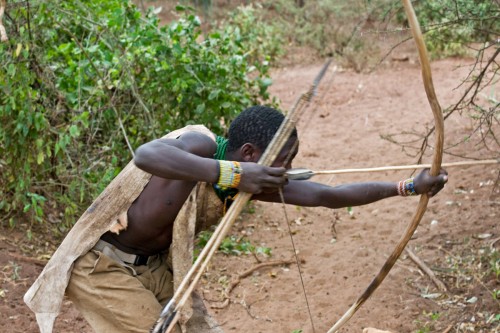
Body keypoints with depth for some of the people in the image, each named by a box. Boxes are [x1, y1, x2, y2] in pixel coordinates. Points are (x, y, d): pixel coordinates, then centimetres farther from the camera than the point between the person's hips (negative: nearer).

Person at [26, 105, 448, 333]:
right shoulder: (202, 145, -29)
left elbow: (329, 195, -4)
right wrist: (233, 174, -54)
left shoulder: (253, 183, -6)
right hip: (101, 267, -8)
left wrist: (410, 186, -6)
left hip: (156, 265, 8)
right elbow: (146, 155, -52)